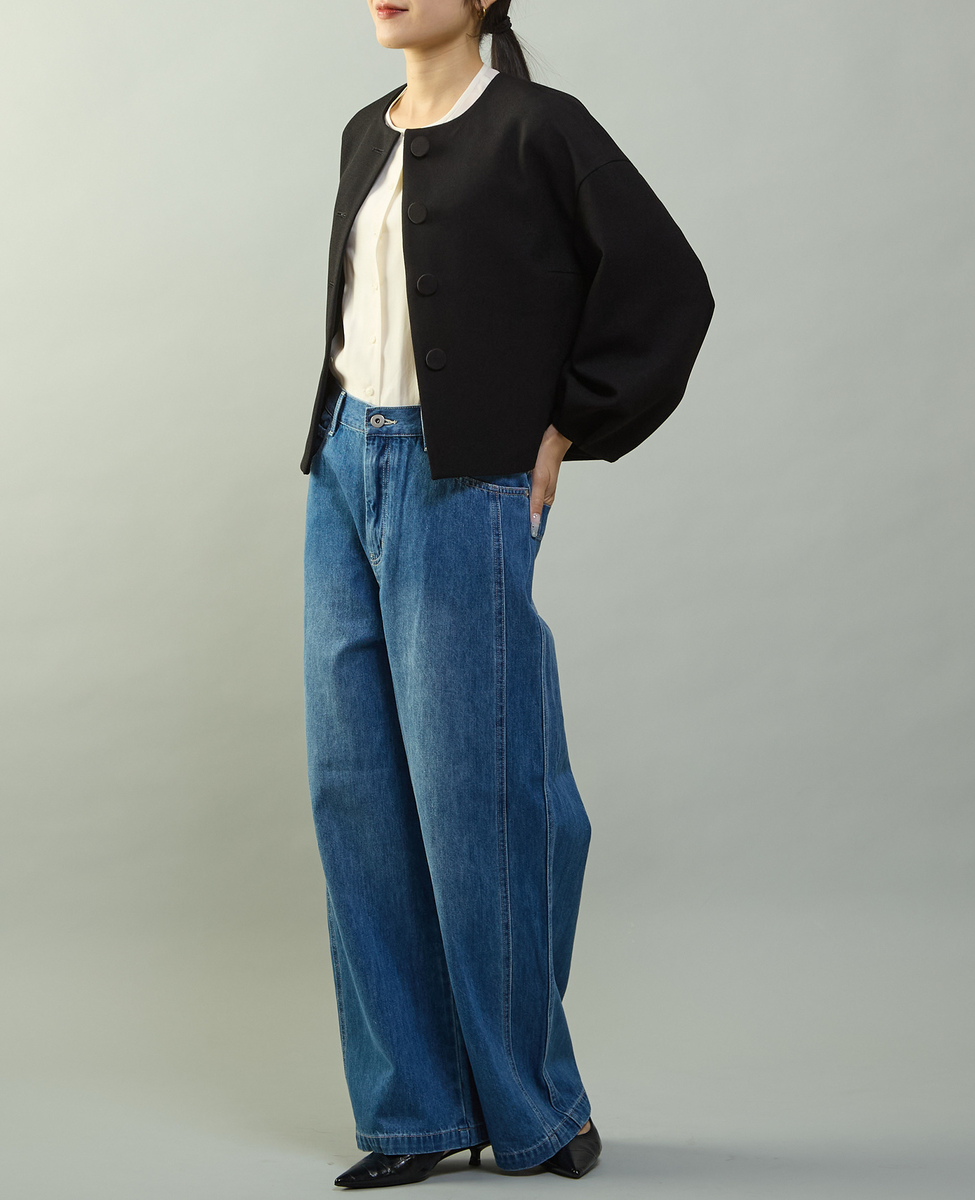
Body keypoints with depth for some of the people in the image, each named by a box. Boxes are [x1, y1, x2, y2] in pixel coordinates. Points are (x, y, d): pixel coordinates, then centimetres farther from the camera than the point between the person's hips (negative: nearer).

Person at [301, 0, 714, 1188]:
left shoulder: (536, 128, -7)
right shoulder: (366, 135, 14)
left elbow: (667, 287, -8)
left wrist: (565, 431, -5)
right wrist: (341, 444, 14)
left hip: (459, 491, -7)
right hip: (345, 470, 7)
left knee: (472, 795, -2)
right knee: (356, 787, 6)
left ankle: (531, 1107, 17)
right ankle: (414, 1109, 17)